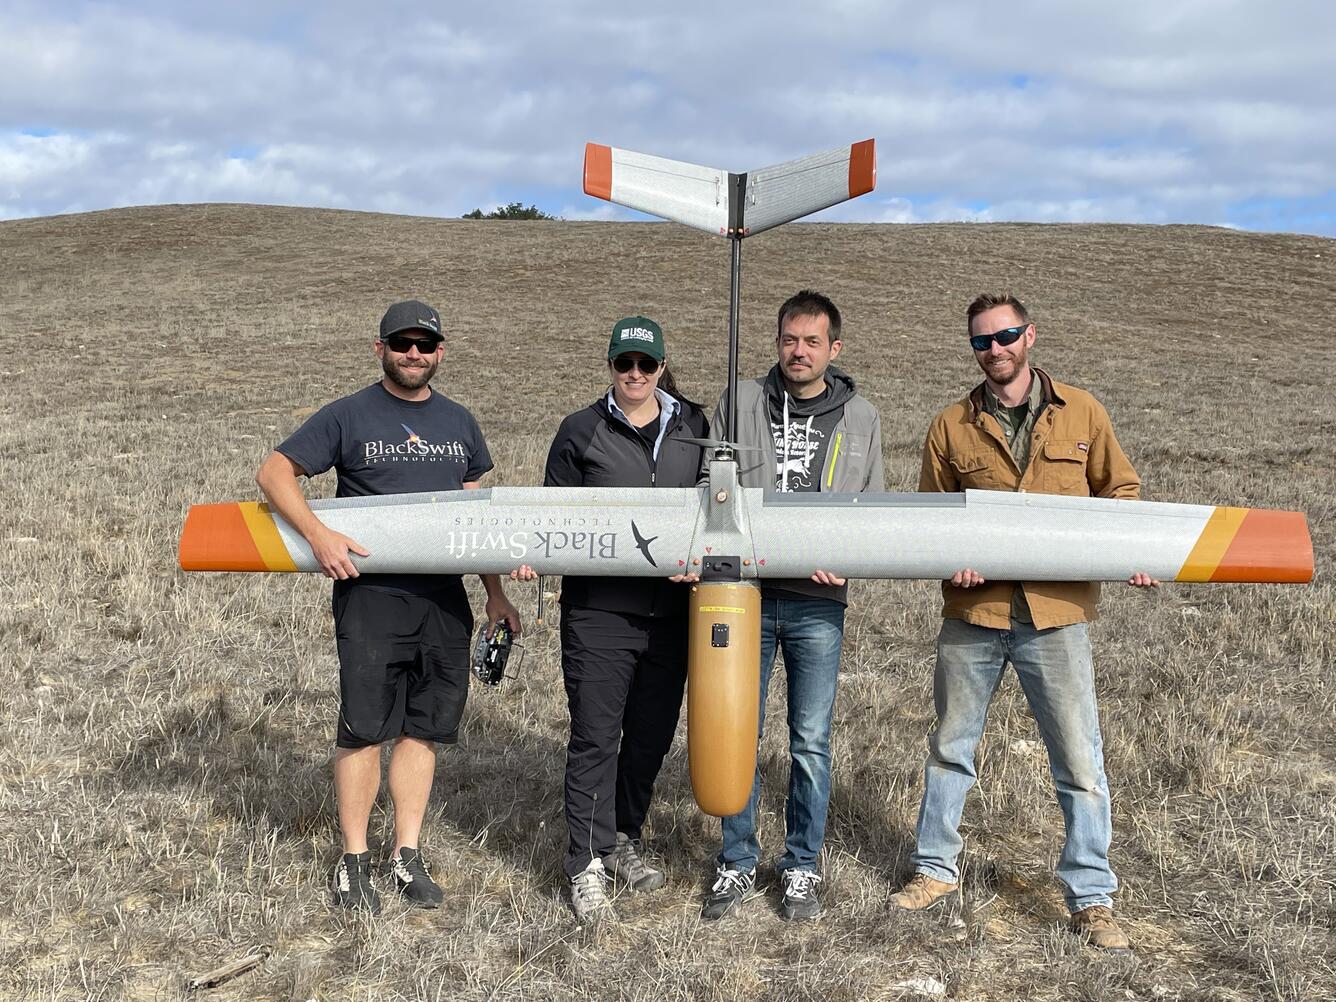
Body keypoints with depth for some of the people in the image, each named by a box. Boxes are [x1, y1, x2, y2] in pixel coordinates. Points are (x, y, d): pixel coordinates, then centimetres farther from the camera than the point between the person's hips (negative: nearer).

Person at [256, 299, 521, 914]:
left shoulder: (458, 424, 15)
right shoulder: (347, 417, 1)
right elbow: (274, 473, -2)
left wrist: (496, 593, 16)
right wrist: (318, 534, -18)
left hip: (443, 597, 4)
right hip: (370, 593, -4)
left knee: (423, 729, 8)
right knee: (365, 730, -2)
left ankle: (407, 857, 18)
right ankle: (354, 863, 11)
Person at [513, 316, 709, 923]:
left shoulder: (693, 427, 10)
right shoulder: (582, 432, 3)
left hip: (670, 610, 3)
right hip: (598, 608, -3)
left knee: (652, 732, 12)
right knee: (595, 736, -3)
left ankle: (624, 840, 31)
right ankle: (587, 867, 5)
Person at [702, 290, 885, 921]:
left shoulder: (861, 418, 9)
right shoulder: (739, 404, 5)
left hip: (818, 605, 0)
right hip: (744, 595, 0)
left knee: (811, 742, 6)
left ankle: (801, 868, 22)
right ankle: (737, 865, 21)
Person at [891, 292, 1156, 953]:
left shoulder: (1081, 412, 4)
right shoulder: (952, 427, 5)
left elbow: (1118, 489, 12)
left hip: (1056, 610, -1)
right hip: (973, 610, 1)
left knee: (1080, 762, 3)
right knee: (949, 748, 14)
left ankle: (1092, 898, 18)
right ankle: (935, 869, 31)